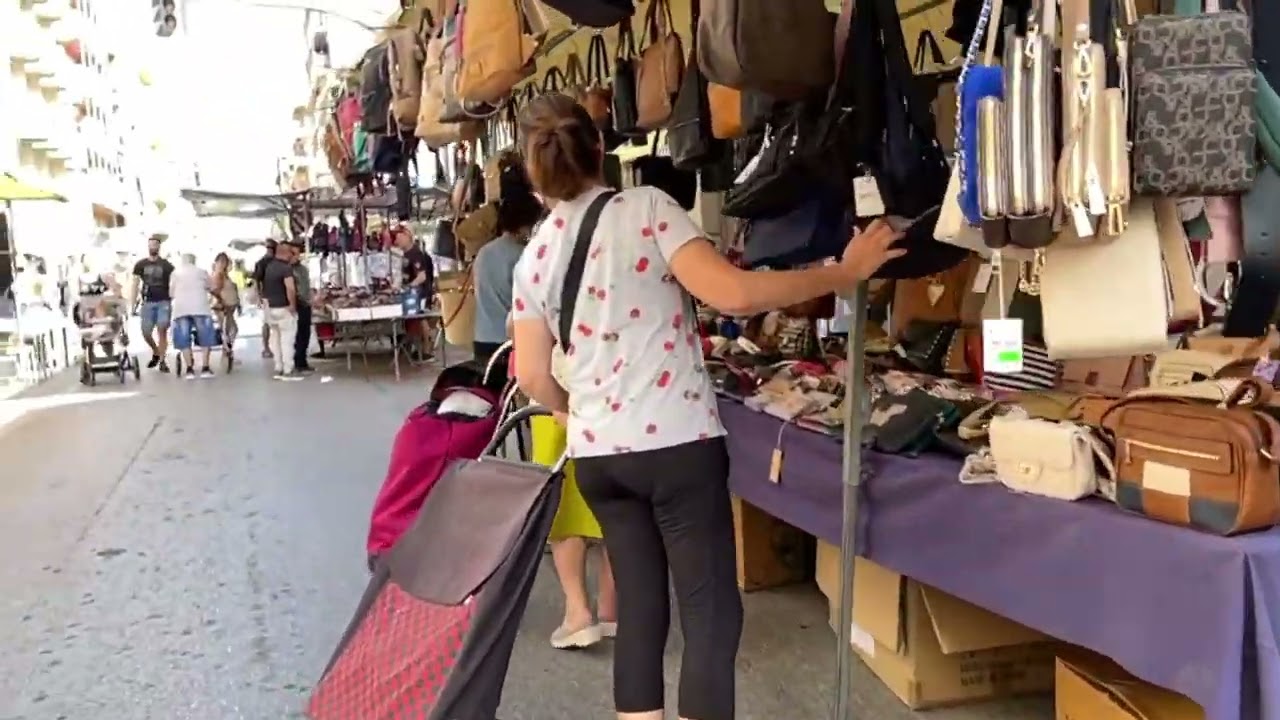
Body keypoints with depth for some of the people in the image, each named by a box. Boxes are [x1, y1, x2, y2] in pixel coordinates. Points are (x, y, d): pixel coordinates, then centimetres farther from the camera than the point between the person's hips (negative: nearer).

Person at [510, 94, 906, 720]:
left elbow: (533, 378, 7)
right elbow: (734, 295, -19)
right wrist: (846, 272, -9)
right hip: (677, 443, -5)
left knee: (639, 606, 16)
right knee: (711, 614, 4)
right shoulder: (645, 208, -8)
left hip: (595, 454, 5)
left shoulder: (534, 258, 6)